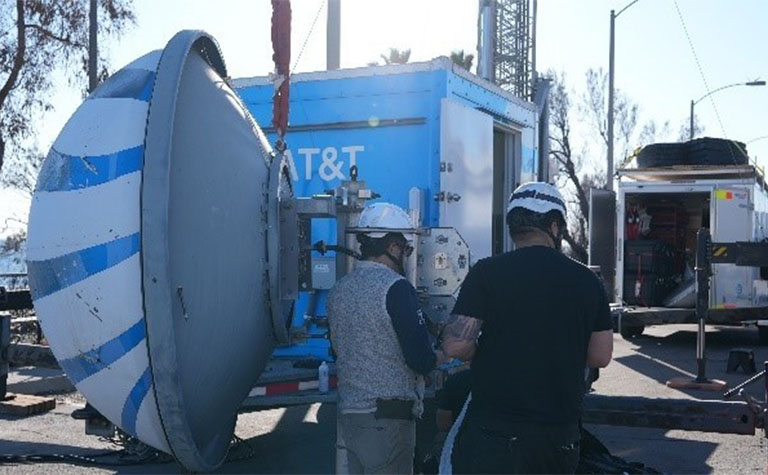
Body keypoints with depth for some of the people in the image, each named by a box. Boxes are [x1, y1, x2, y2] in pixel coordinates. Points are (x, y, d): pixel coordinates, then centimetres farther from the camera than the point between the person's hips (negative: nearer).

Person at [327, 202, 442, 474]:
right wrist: (437, 357, 6)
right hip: (388, 415, -8)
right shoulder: (395, 287, -14)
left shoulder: (338, 290, 10)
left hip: (348, 411, 8)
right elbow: (421, 360, -18)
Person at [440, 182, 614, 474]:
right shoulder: (587, 281, 3)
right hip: (561, 436, 4)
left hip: (494, 434, -4)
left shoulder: (487, 272, -8)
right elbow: (601, 356, 9)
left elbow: (455, 345, -12)